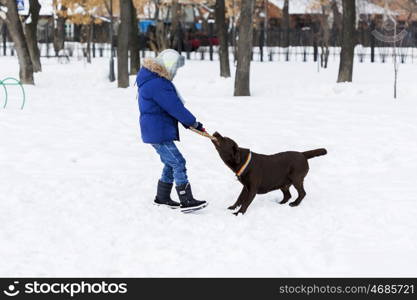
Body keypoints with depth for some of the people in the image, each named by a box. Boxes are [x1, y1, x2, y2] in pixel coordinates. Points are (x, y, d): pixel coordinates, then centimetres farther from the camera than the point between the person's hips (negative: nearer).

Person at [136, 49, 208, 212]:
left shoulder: (153, 79, 12)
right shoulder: (157, 84, -23)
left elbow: (173, 104, 13)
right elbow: (175, 107, -20)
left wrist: (188, 121, 5)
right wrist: (194, 123, -8)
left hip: (156, 131, 11)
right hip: (158, 133, -11)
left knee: (170, 164, 18)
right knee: (178, 163, -10)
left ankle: (162, 197, 28)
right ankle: (186, 201, -10)